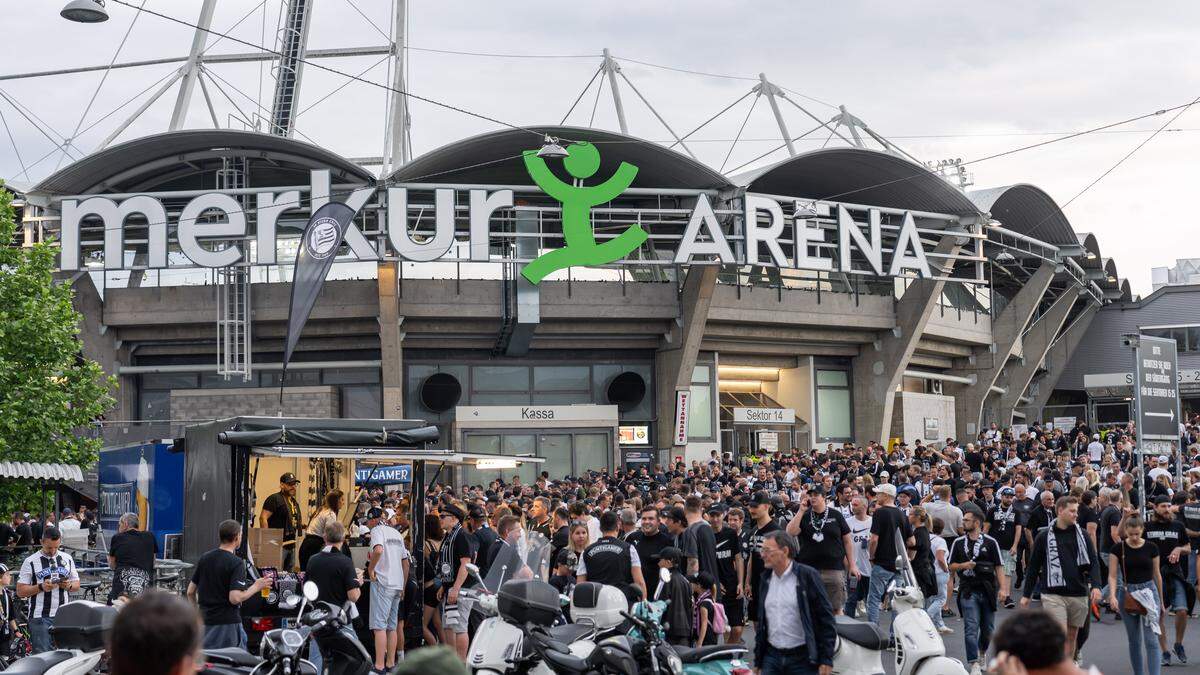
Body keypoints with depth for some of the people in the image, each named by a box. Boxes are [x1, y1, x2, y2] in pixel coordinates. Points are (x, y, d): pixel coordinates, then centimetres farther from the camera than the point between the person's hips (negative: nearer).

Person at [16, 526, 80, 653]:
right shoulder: (31, 561, 0)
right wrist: (41, 587, -18)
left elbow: (77, 584, 19)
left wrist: (69, 585, -4)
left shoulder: (67, 559, 13)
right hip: (40, 618, -4)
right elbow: (20, 591, -3)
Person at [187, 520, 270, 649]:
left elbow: (190, 592, 11)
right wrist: (256, 587, -8)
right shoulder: (236, 563, -13)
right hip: (227, 622, -7)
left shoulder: (204, 558, 7)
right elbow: (235, 598, -22)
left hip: (205, 620, 7)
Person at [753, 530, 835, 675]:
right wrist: (758, 660, 15)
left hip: (803, 659, -5)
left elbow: (826, 618, -7)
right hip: (771, 657, 5)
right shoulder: (765, 580, 11)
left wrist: (826, 660, -11)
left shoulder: (808, 576, -6)